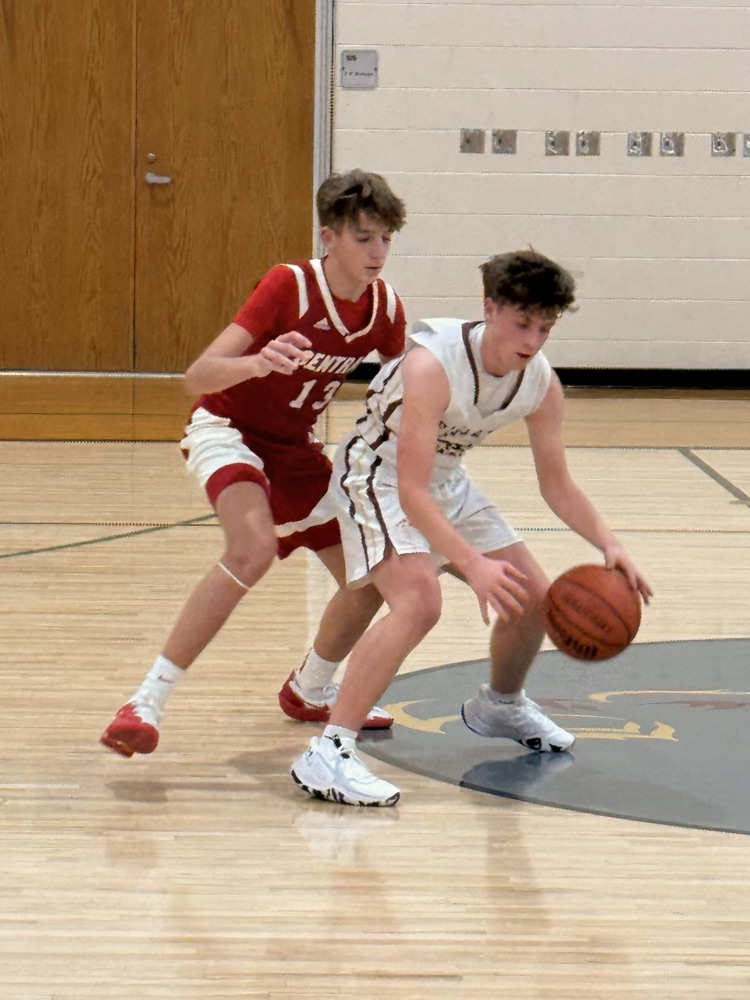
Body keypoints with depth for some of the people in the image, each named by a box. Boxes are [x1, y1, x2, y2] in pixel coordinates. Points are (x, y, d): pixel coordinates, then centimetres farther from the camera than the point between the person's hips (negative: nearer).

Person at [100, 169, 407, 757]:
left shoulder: (385, 310, -9)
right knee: (255, 547, -35)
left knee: (371, 578, 5)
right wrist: (257, 363, -52)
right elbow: (197, 376, -33)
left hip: (295, 448, 7)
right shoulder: (289, 285, -26)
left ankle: (310, 692, 35)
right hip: (227, 429, -7)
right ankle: (149, 701, -31)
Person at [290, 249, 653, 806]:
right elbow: (411, 492, -37)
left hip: (445, 478, 8)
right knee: (418, 601, -31)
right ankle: (328, 755, -32)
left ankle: (500, 706, 42)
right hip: (378, 473, -8)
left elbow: (557, 485, 0)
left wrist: (609, 544, -17)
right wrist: (473, 565, -46)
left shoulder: (542, 384, -12)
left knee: (534, 597, 10)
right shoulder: (432, 365, -34)